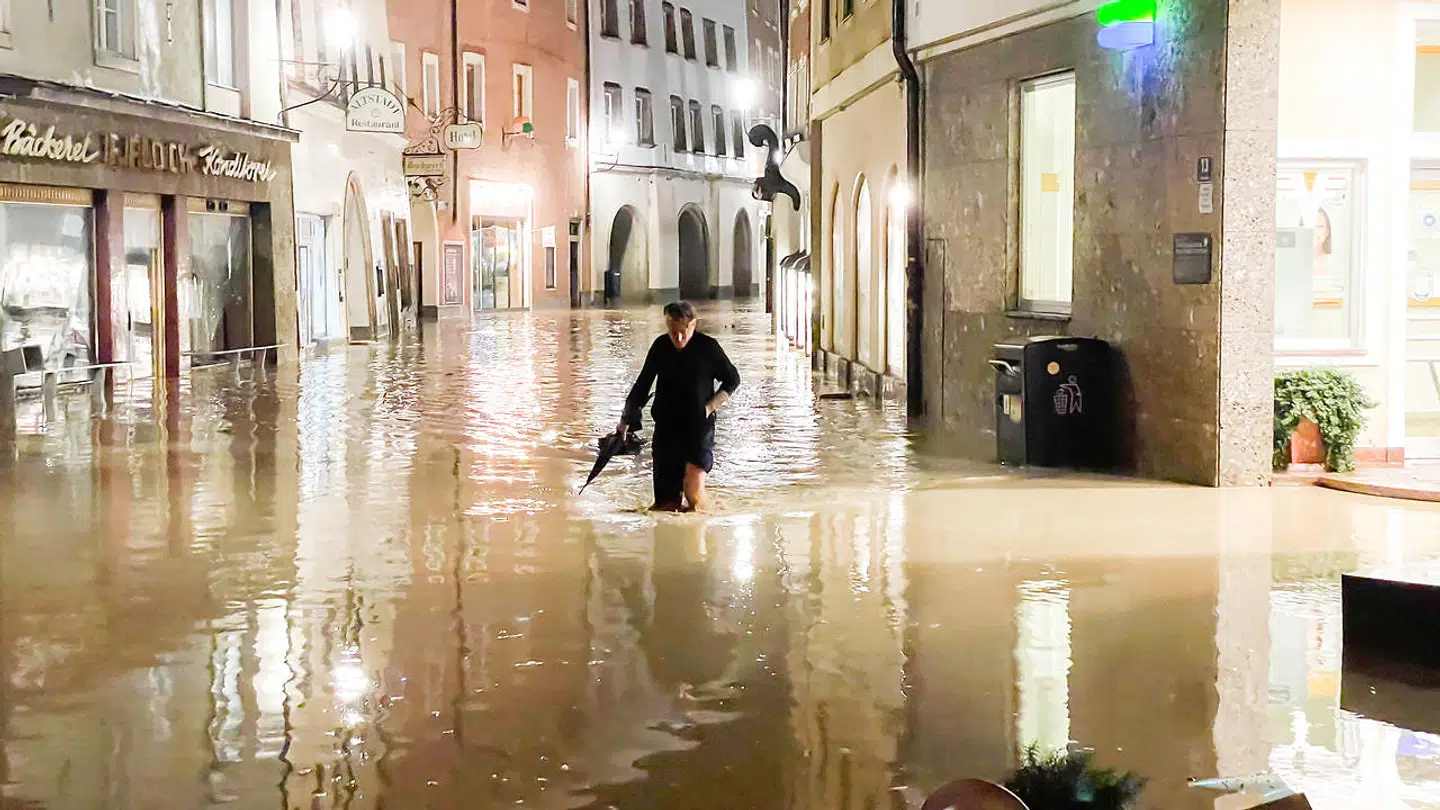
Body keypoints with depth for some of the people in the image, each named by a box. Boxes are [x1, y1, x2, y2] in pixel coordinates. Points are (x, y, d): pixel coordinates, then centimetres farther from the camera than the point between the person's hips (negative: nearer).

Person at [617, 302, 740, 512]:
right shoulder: (660, 347, 3)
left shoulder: (707, 346, -5)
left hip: (699, 426, -3)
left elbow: (732, 379, 6)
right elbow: (642, 385, 13)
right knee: (666, 502, 3)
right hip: (666, 428, 3)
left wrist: (710, 407, -4)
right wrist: (627, 420, 13)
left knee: (694, 491, -16)